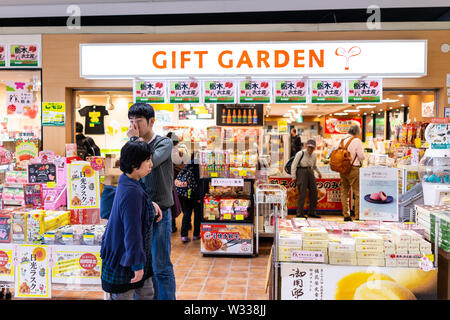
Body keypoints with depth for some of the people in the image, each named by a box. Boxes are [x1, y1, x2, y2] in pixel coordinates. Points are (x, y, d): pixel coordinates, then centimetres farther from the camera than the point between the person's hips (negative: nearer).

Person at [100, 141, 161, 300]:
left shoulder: (125, 182, 2)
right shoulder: (131, 192, -29)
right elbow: (132, 232, -28)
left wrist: (151, 205, 10)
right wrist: (137, 265, -23)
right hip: (124, 259, -10)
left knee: (146, 294, 19)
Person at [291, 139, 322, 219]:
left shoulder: (314, 155, 6)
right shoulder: (300, 153, -12)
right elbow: (294, 165, -8)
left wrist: (319, 172, 19)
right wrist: (293, 177, -10)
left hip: (310, 172, 6)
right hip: (301, 172, -6)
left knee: (314, 191, 1)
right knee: (302, 193, -11)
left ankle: (312, 212, 12)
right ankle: (300, 213, -4)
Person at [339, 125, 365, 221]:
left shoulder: (342, 140, 9)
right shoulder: (357, 141, -8)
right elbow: (362, 156, -7)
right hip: (353, 169, -6)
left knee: (344, 192, 11)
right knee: (358, 193, 1)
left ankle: (346, 215, 13)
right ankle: (358, 216, 1)